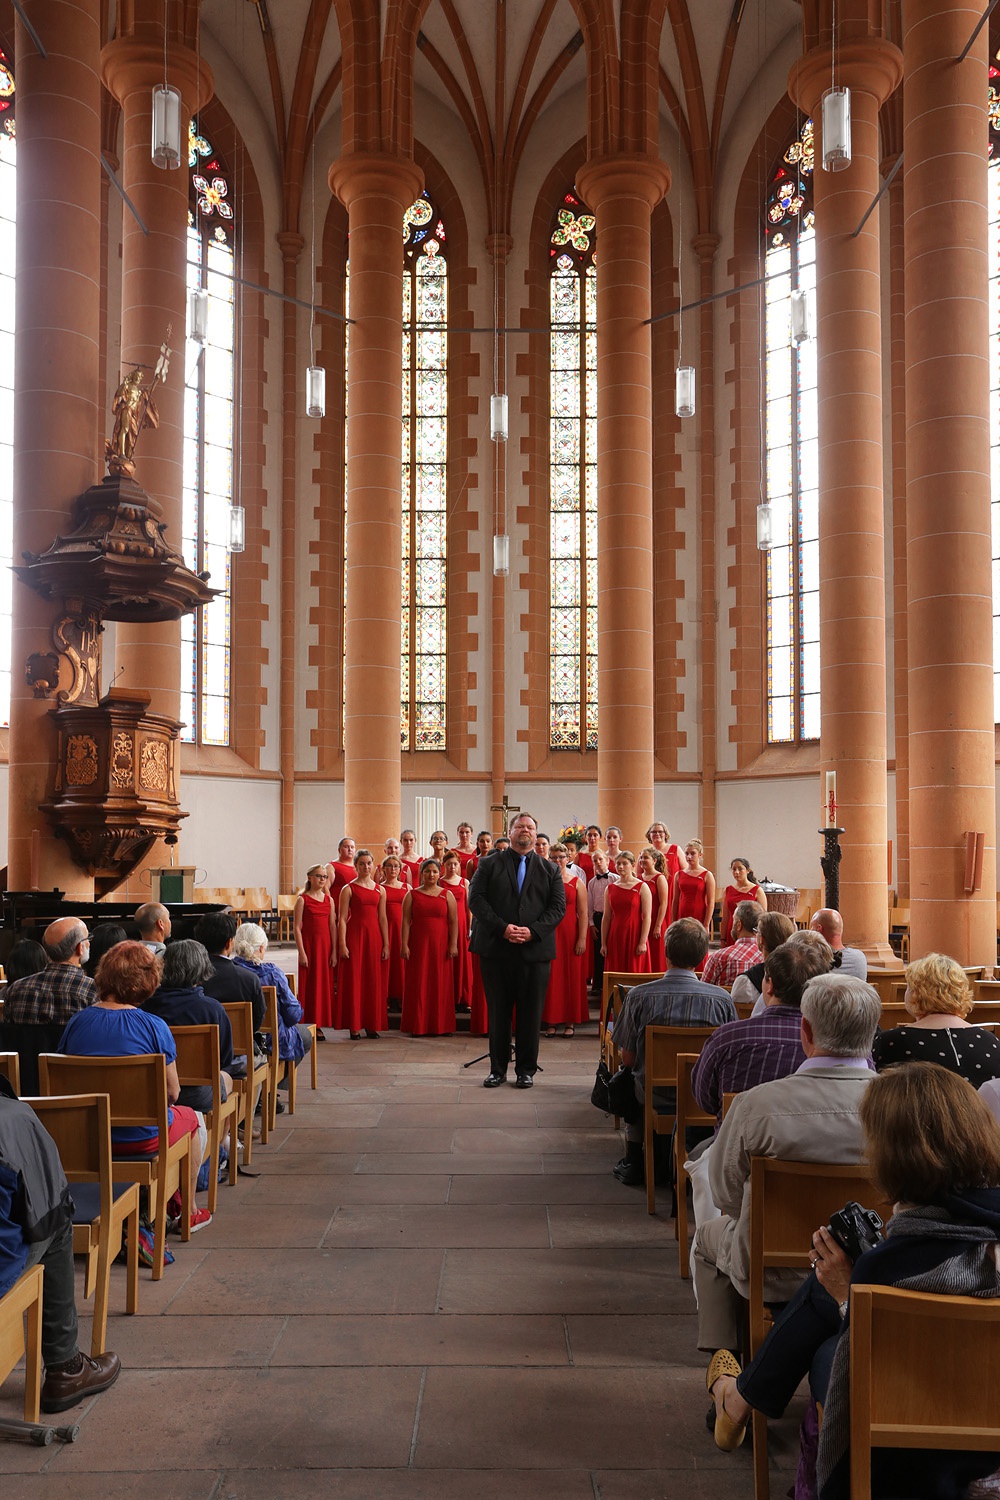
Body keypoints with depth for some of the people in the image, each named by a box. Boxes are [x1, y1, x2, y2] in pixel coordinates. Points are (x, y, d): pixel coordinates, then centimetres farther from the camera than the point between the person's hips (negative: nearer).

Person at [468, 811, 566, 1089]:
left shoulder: (549, 870, 11)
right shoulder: (489, 865, 8)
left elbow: (558, 907, 3)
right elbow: (476, 899, -2)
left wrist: (532, 930, -11)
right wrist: (503, 928, -13)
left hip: (535, 950, 1)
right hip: (496, 949, 0)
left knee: (530, 1014, 4)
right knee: (498, 1012, 6)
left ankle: (526, 1070, 15)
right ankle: (497, 1068, 16)